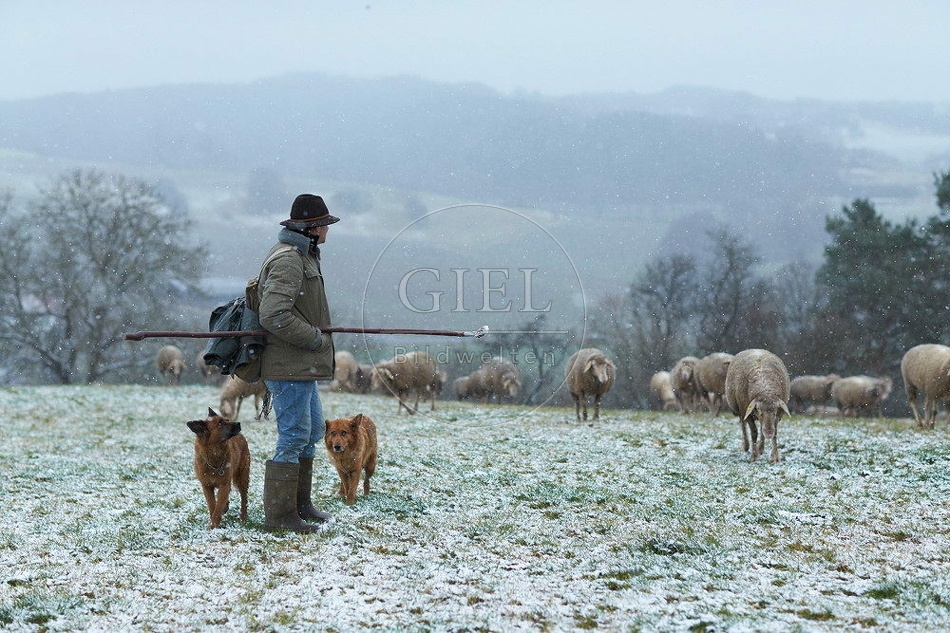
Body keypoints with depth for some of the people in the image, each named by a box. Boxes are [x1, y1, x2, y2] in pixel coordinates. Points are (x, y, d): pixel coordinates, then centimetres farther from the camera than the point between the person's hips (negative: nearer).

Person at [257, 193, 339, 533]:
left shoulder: (302, 255, 18)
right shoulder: (287, 259, -18)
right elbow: (274, 316, -27)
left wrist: (316, 335, 16)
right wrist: (315, 338, -17)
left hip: (302, 365, 11)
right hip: (289, 365, -11)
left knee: (313, 429, 19)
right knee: (293, 435, -7)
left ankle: (300, 503, 29)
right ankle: (279, 514, -2)